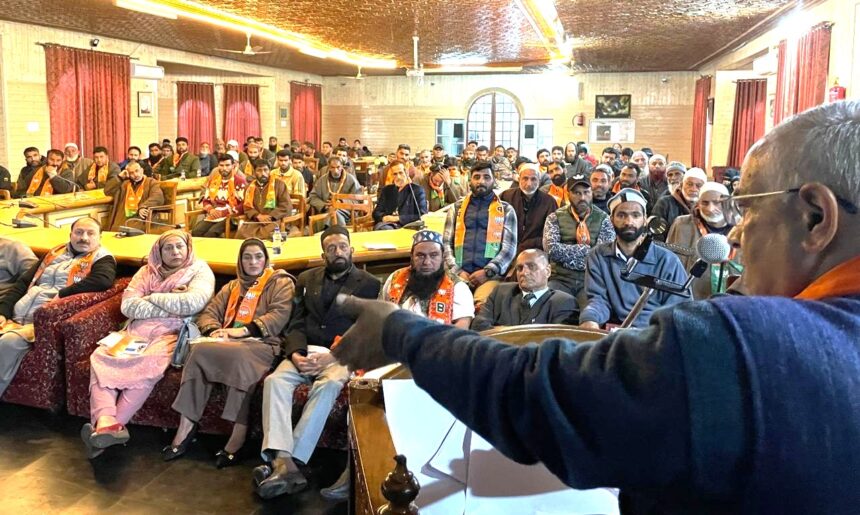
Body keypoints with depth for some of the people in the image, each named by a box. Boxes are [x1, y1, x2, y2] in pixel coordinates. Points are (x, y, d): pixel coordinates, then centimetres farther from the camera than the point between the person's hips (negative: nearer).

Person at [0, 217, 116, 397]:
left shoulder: (101, 258, 4)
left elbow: (103, 280, -20)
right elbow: (23, 282, 20)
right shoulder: (55, 253, 21)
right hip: (18, 317, 6)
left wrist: (61, 295, -18)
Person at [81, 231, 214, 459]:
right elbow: (128, 306, 3)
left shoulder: (199, 270, 8)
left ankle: (113, 424, -33)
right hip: (137, 329, 4)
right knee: (102, 357, -25)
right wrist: (171, 306, -5)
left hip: (171, 333, -4)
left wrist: (153, 298, -2)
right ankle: (106, 422, -41)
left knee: (148, 365, -36)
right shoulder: (147, 271, 20)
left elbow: (194, 302, -14)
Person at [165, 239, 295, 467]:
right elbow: (208, 313, 20)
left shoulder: (281, 283, 12)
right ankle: (186, 427, -27)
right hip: (228, 344, 5)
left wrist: (243, 330, -15)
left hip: (261, 344, -5)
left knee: (226, 355, -39)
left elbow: (280, 315, -5)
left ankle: (237, 438, -36)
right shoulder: (232, 286, 30)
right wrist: (214, 331, -4)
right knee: (199, 350, -29)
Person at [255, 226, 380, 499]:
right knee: (275, 380, -27)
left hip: (342, 355, -3)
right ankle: (284, 461, -40)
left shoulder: (369, 284, 6)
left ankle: (290, 462, -37)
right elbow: (296, 324, 12)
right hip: (306, 352, 4)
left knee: (328, 385, -36)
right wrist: (296, 353, -10)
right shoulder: (307, 279, 19)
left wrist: (332, 356, -16)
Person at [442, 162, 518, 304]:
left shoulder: (506, 210, 14)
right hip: (459, 274, 2)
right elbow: (446, 243, 13)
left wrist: (487, 271, -9)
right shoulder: (457, 207, 20)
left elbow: (509, 247, 4)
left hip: (490, 275, -1)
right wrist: (457, 270, -3)